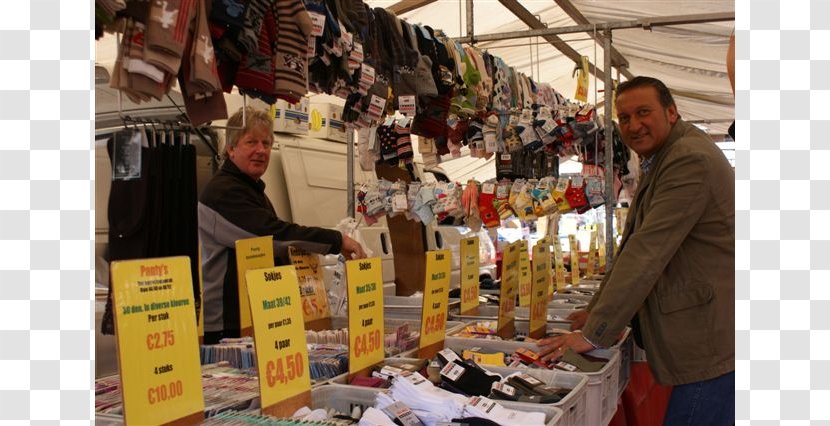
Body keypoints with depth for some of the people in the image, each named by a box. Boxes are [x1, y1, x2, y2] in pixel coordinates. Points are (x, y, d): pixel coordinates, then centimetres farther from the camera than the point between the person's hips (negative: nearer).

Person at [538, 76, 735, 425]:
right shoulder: (661, 160, 17)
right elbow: (636, 246, 20)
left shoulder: (690, 160, -18)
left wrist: (594, 333, -22)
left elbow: (648, 252, -24)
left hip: (712, 340, -10)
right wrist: (597, 310, 14)